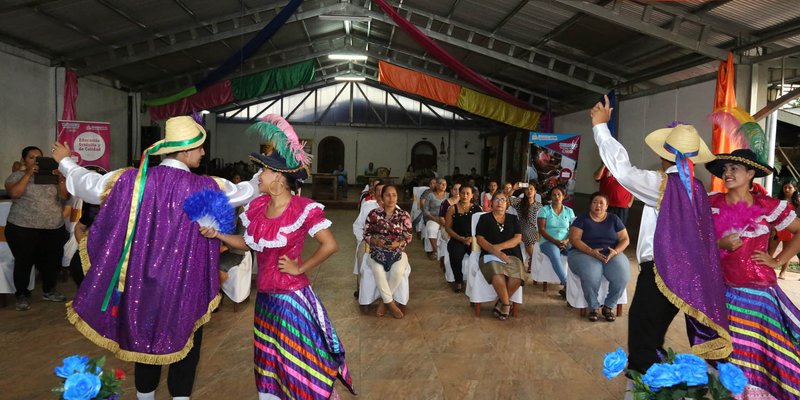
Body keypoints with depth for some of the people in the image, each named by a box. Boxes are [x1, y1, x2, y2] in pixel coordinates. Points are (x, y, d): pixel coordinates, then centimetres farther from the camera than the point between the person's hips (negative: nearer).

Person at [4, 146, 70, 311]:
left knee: (52, 261, 10)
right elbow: (14, 193, -17)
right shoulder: (16, 176, 1)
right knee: (24, 262, 3)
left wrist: (61, 178, -14)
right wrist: (28, 174, -19)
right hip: (23, 229, -3)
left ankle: (49, 291, 27)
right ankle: (22, 295, 17)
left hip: (54, 228, 4)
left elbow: (65, 196, 1)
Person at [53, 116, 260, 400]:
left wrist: (65, 161, 25)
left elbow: (89, 185, 6)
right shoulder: (206, 188, -16)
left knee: (145, 335, 21)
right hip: (185, 280, -3)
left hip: (143, 278, 4)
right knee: (185, 339, 14)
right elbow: (244, 192, -2)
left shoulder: (134, 180, -9)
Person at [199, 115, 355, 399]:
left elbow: (330, 245, -21)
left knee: (296, 361, 7)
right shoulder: (258, 206, 1)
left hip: (291, 296, -7)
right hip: (265, 296, 7)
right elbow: (249, 243, 11)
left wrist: (299, 268, -15)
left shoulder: (303, 209, -20)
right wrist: (218, 234, -2)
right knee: (268, 360, 22)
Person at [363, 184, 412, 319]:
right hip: (377, 252, 0)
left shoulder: (404, 215, 2)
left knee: (398, 271, -32)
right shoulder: (373, 214, 0)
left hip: (398, 252, 0)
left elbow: (408, 237, 4)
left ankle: (384, 301, -7)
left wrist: (398, 243, -16)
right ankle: (390, 303, -14)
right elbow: (366, 235, 3)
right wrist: (376, 241, -17)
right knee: (378, 270, -33)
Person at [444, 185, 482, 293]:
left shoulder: (477, 209, 8)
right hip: (457, 240, 0)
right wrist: (461, 238, -10)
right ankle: (458, 281, -3)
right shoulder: (452, 209, 6)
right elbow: (448, 227, 2)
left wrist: (473, 238, -15)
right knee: (456, 256, -31)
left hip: (473, 239, 1)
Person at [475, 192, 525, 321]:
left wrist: (499, 247, -11)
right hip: (490, 255, -2)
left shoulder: (513, 219, 17)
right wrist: (496, 252, -15)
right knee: (497, 276, -35)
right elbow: (480, 239, 0)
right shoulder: (484, 218, 11)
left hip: (511, 255, 2)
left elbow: (518, 238, 4)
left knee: (517, 278, -29)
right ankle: (507, 304, -12)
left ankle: (501, 304, -7)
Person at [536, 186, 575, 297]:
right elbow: (541, 230, -4)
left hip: (565, 242, 3)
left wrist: (566, 241, -14)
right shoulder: (544, 210, 4)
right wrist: (555, 241, -16)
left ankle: (567, 287, -26)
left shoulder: (569, 211, 13)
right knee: (555, 255, -37)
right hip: (548, 242, -3)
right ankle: (567, 285, -35)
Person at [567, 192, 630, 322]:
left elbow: (625, 239, 9)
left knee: (622, 276, -27)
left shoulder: (614, 219, 11)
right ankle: (593, 307, -10)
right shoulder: (582, 219, 3)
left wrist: (615, 251, -13)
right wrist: (591, 251, -22)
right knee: (591, 275, -35)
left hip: (611, 254, 3)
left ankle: (608, 306, -4)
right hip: (585, 253, -3)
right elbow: (574, 239, -6)